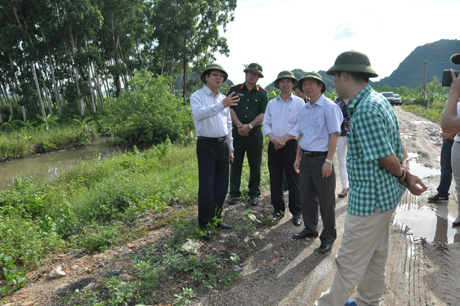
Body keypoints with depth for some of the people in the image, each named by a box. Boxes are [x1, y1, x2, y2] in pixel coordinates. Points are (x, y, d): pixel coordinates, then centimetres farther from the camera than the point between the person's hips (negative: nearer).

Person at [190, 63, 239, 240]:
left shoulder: (224, 99, 14)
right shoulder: (197, 96, -4)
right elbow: (199, 113, -26)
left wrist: (230, 147, 17)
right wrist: (221, 105, -36)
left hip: (223, 144, 6)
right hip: (206, 145, -6)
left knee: (222, 185, 11)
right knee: (206, 186, -4)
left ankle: (215, 218, 26)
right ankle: (204, 224, 10)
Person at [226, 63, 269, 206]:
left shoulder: (262, 93, 7)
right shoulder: (234, 90, 7)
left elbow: (263, 114, -1)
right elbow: (230, 109, 0)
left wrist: (249, 126, -13)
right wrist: (240, 125, -11)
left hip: (255, 133, 0)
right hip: (237, 132, 0)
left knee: (255, 165, 5)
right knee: (236, 163, 5)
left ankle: (254, 193, 17)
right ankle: (234, 193, 16)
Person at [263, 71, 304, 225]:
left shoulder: (299, 102, 2)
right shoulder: (271, 103, 13)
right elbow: (266, 124, 7)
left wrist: (283, 139, -13)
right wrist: (273, 138, -11)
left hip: (291, 144, -3)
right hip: (274, 146, 4)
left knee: (294, 180, 1)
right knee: (275, 179, 8)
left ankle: (296, 212, 12)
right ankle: (278, 209, 22)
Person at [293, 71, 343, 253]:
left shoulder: (329, 107, -9)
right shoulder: (304, 109, 12)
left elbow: (334, 135, -13)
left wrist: (328, 161, -17)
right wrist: (298, 158, 14)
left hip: (321, 159, -7)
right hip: (306, 159, 7)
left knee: (326, 201, 4)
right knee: (306, 198, 16)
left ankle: (328, 237, 19)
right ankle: (310, 230, 34)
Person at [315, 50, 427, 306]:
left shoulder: (365, 110, -25)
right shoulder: (378, 100, 8)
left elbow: (389, 159, -21)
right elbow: (398, 149, 9)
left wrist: (403, 177, -2)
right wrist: (407, 174, -2)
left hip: (369, 199, -10)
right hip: (386, 194, 10)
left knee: (349, 261, 8)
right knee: (375, 257, 25)